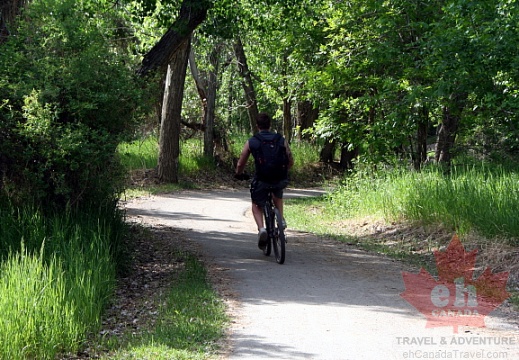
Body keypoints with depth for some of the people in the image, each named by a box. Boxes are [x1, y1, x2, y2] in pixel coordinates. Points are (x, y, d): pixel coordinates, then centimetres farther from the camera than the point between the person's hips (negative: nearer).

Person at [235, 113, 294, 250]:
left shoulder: (251, 142, 1)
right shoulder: (281, 140, 6)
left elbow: (241, 164, 7)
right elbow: (291, 162, 11)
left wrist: (238, 174, 29)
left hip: (261, 180, -2)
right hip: (280, 180, 2)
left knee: (256, 205, 21)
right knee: (278, 195, 37)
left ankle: (261, 228, -4)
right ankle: (281, 220, 20)